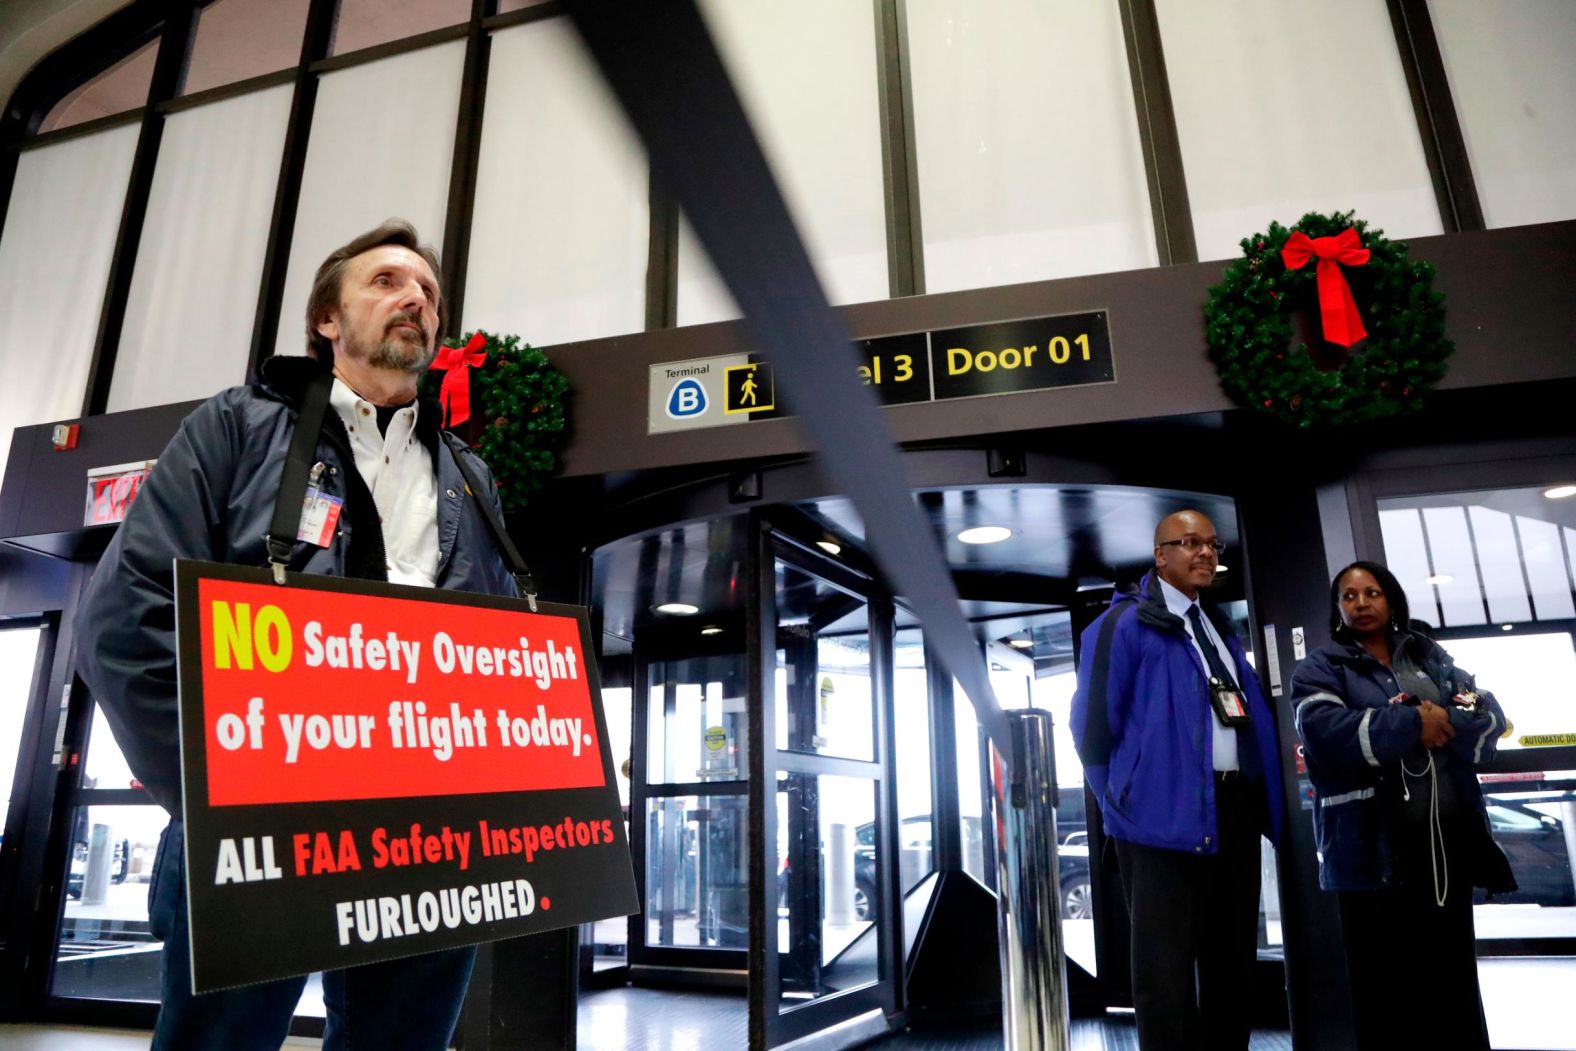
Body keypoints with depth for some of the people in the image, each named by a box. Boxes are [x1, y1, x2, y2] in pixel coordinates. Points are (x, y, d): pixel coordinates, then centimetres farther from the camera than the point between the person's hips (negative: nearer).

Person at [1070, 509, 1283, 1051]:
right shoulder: (1125, 623, -6)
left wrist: (1262, 798, 12)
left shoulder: (1220, 628, 18)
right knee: (1165, 965, 0)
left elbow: (1252, 716, 21)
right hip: (1169, 815, -7)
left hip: (1236, 807, 8)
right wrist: (1127, 805, -6)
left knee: (1232, 956, 17)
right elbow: (1093, 725, -8)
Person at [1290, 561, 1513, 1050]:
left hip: (1449, 845, 4)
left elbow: (1490, 713, 5)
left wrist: (1444, 723, -15)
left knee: (1455, 982, 14)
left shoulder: (1430, 656, 16)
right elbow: (1326, 733, -15)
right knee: (1386, 991, 2)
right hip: (1374, 853, -4)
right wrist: (1412, 725, -15)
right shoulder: (1320, 669, 2)